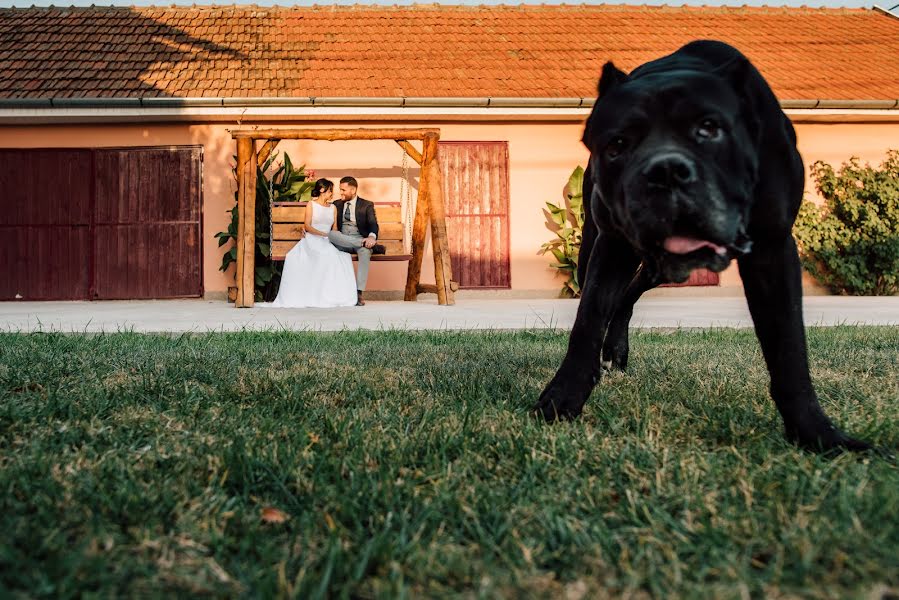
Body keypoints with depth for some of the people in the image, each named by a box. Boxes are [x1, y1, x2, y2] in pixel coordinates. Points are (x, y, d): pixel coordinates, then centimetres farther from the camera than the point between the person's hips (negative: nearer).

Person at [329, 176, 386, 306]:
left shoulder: (366, 205, 7)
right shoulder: (337, 205, 17)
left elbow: (373, 224, -6)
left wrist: (372, 237, -30)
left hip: (360, 239, -2)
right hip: (342, 241, 2)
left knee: (365, 251, -38)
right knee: (331, 234, -33)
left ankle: (359, 294, -41)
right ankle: (372, 245, -34)